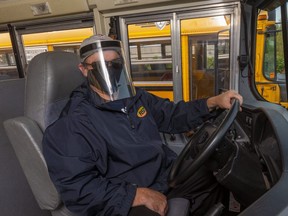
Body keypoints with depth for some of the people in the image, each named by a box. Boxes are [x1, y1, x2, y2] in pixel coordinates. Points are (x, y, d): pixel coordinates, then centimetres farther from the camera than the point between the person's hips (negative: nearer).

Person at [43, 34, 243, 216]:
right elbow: (77, 186, -21)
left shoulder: (135, 96, 7)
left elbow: (173, 115, 16)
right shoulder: (74, 122, -16)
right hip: (124, 199, -6)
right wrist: (140, 195, -25)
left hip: (168, 175, 7)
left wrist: (213, 101, 4)